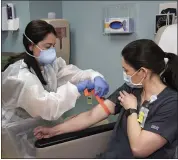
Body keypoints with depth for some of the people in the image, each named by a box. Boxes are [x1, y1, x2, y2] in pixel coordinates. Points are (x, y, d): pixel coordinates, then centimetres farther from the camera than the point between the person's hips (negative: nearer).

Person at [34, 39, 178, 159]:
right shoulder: (130, 89, 2)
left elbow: (138, 148, -20)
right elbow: (91, 116, 1)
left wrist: (131, 109, -10)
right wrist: (54, 130, 1)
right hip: (111, 155, 5)